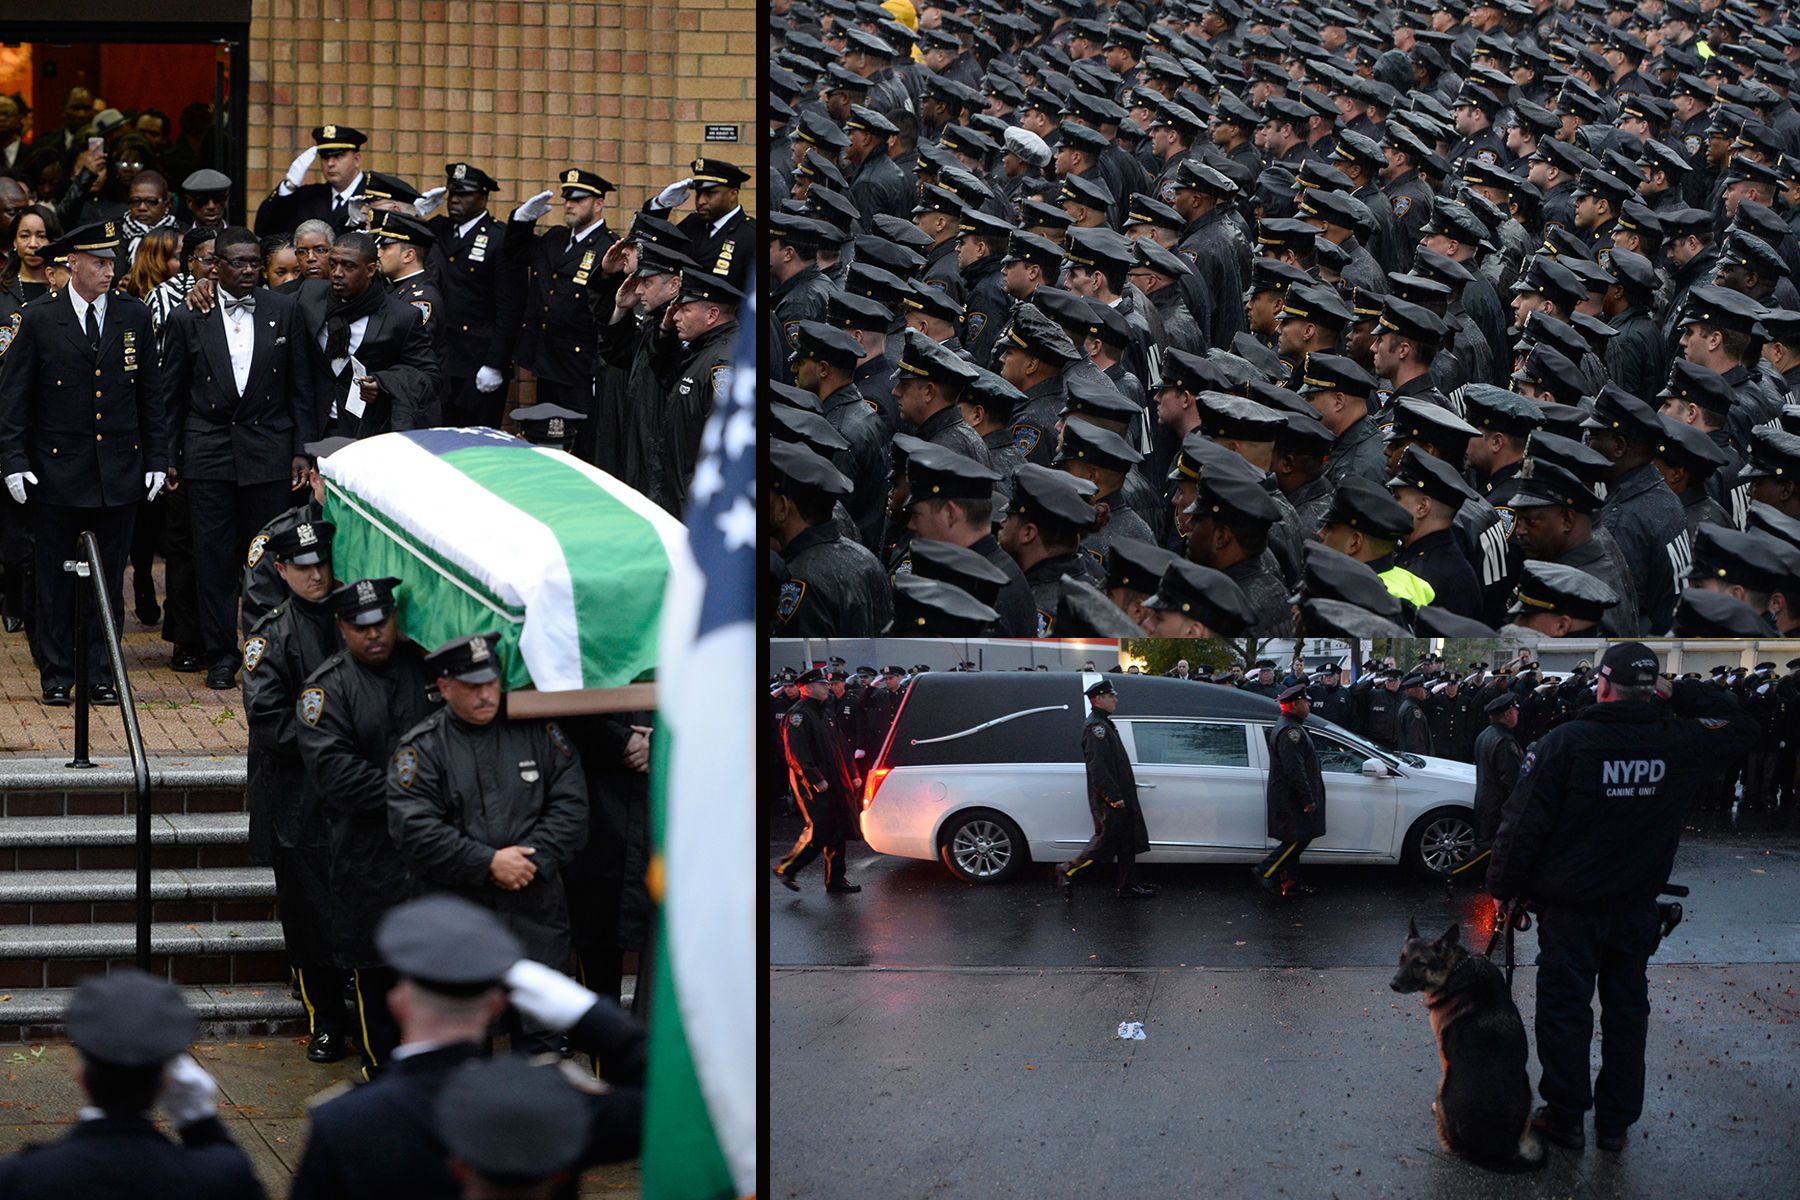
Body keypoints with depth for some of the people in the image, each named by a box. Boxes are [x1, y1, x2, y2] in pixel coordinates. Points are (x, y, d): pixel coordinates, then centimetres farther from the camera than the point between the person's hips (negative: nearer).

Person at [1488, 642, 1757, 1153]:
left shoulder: (1564, 742, -19)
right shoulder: (1680, 744, -9)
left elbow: (1524, 824, -16)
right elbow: (1739, 725, 11)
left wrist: (1504, 886, -4)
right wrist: (1677, 692, 4)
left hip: (1570, 912, -3)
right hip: (1638, 910, 3)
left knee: (1564, 1011, 10)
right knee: (1627, 1011, 17)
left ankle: (1566, 1117, 17)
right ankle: (1616, 1121, 24)